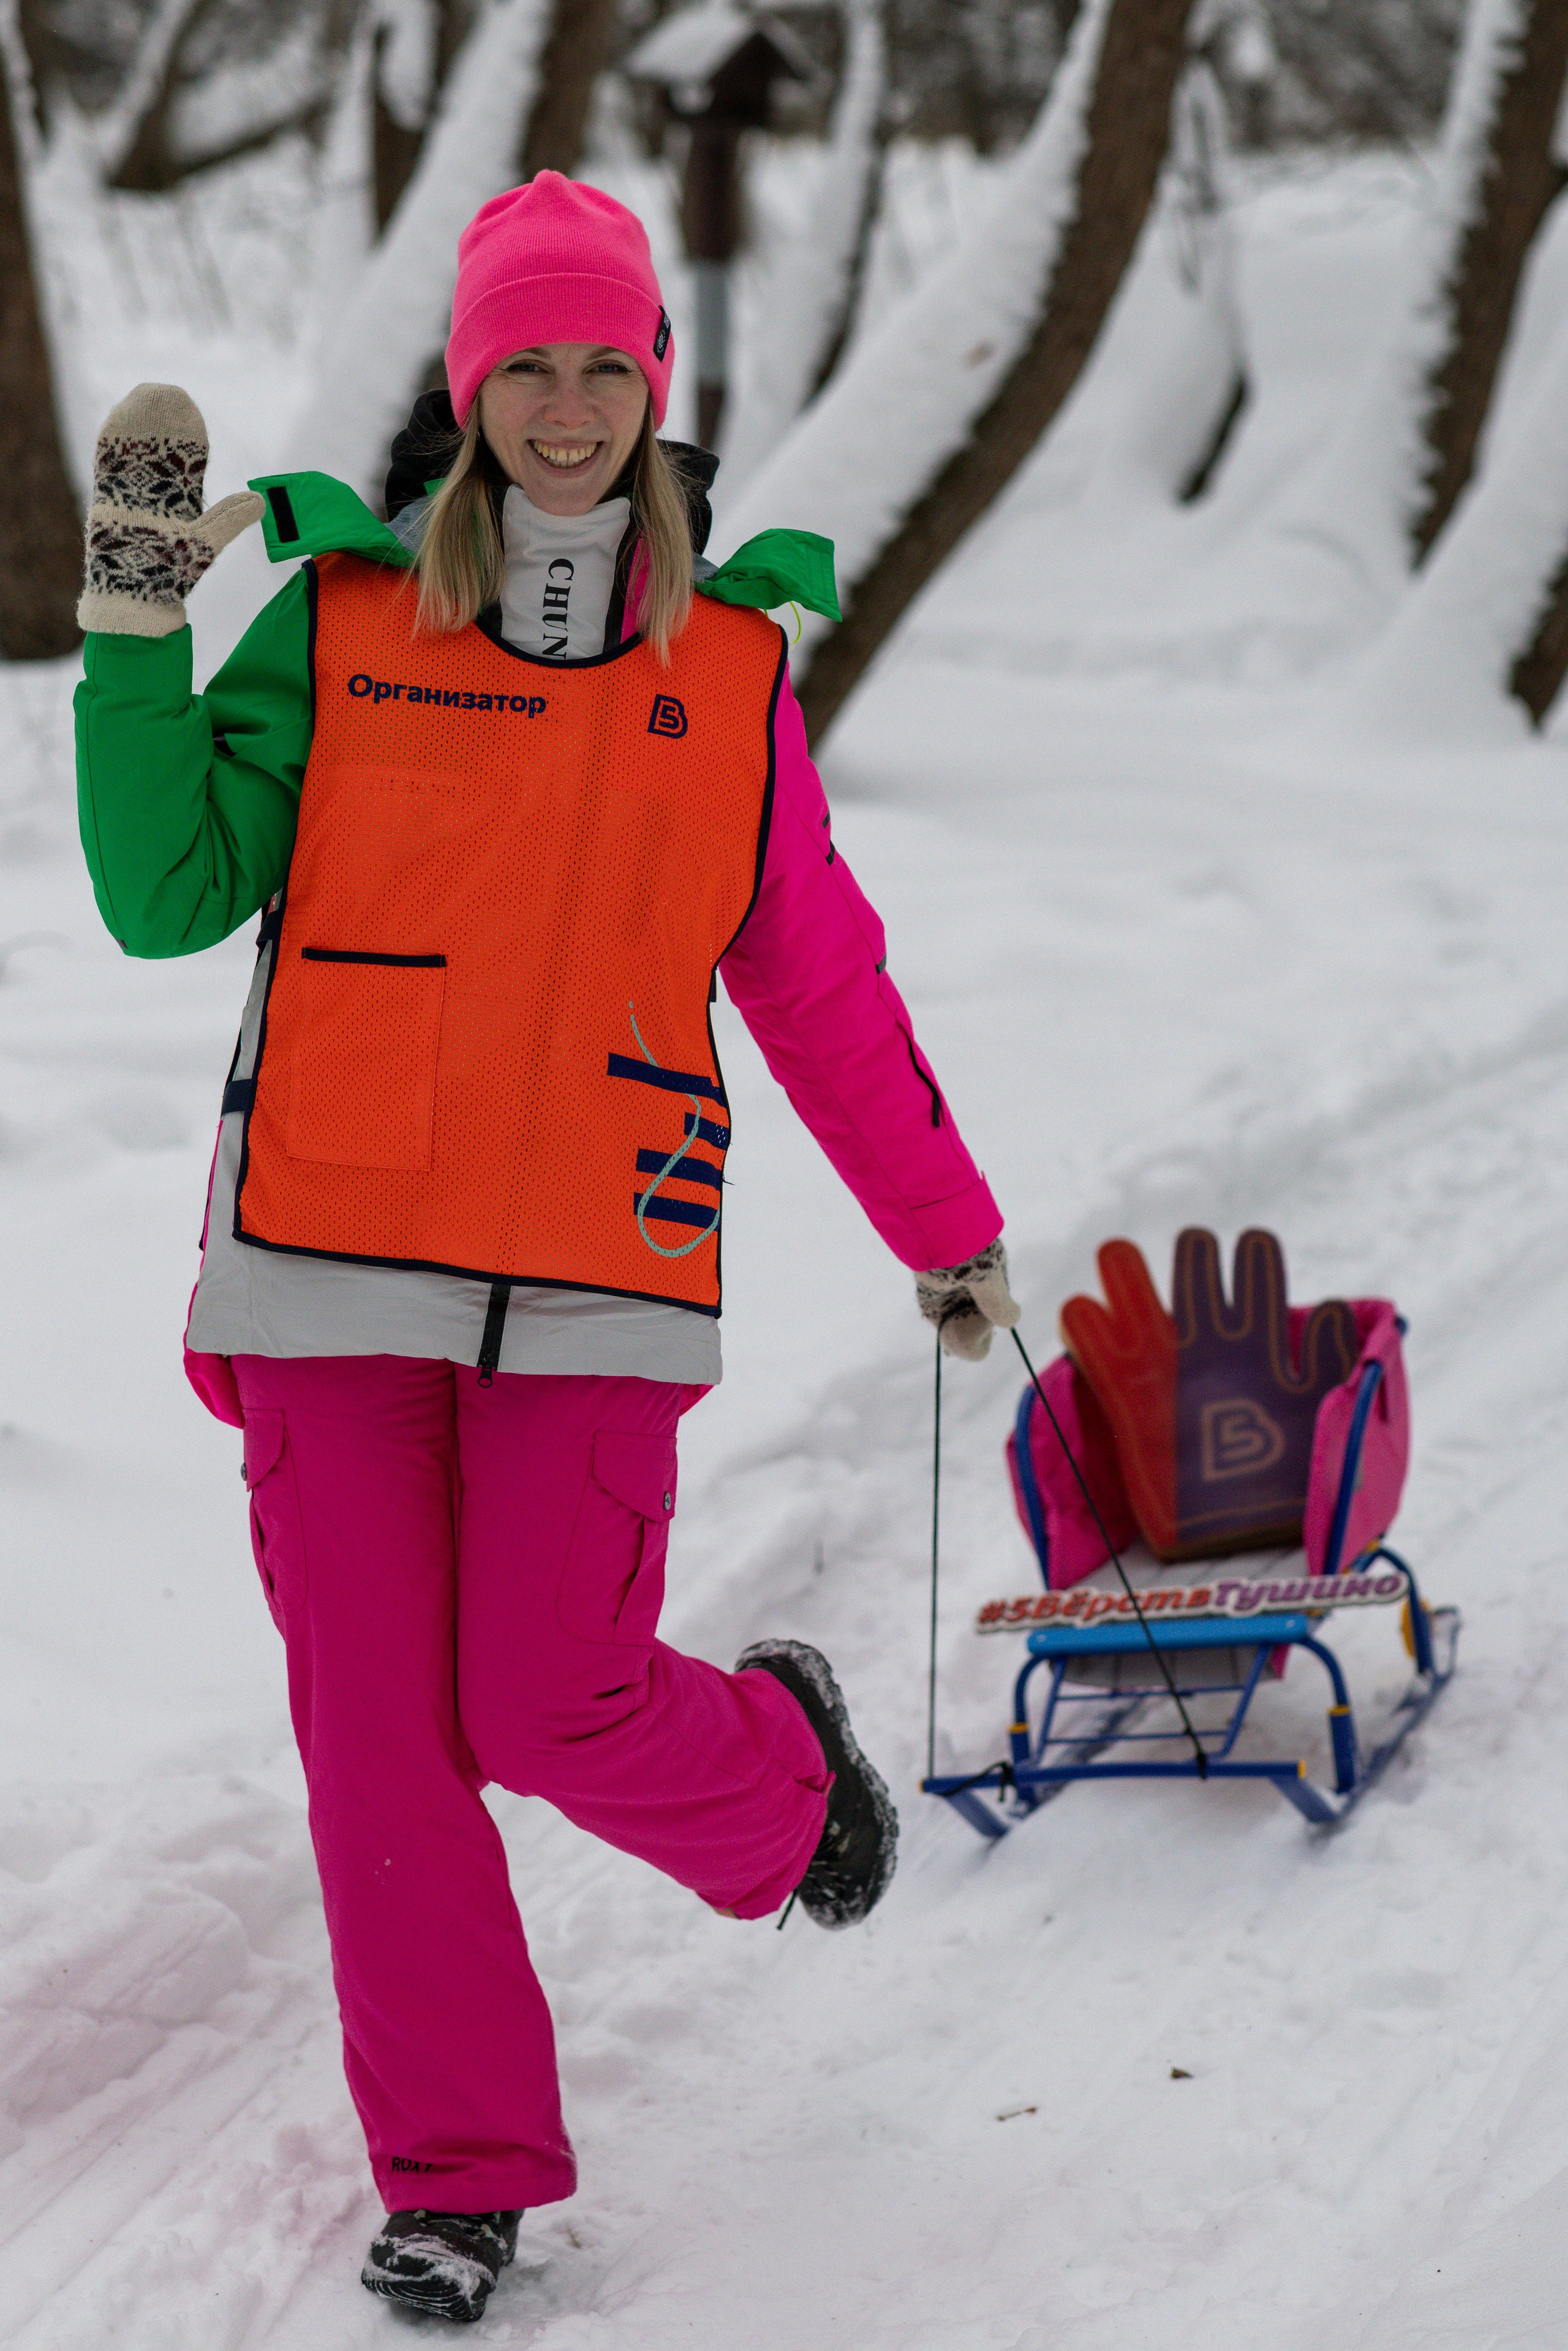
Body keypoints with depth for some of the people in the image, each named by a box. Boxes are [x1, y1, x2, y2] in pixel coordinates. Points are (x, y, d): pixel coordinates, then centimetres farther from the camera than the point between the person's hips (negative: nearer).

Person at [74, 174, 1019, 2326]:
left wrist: (947, 1227, 23)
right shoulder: (340, 629, 4)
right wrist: (135, 623, -11)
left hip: (594, 1279, 0)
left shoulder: (727, 666, 8)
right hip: (333, 1259, 1)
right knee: (375, 1735, 1)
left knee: (550, 1714, -7)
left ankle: (780, 1769, 28)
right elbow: (169, 898, -3)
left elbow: (817, 978, 17)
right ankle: (455, 2171, 16)